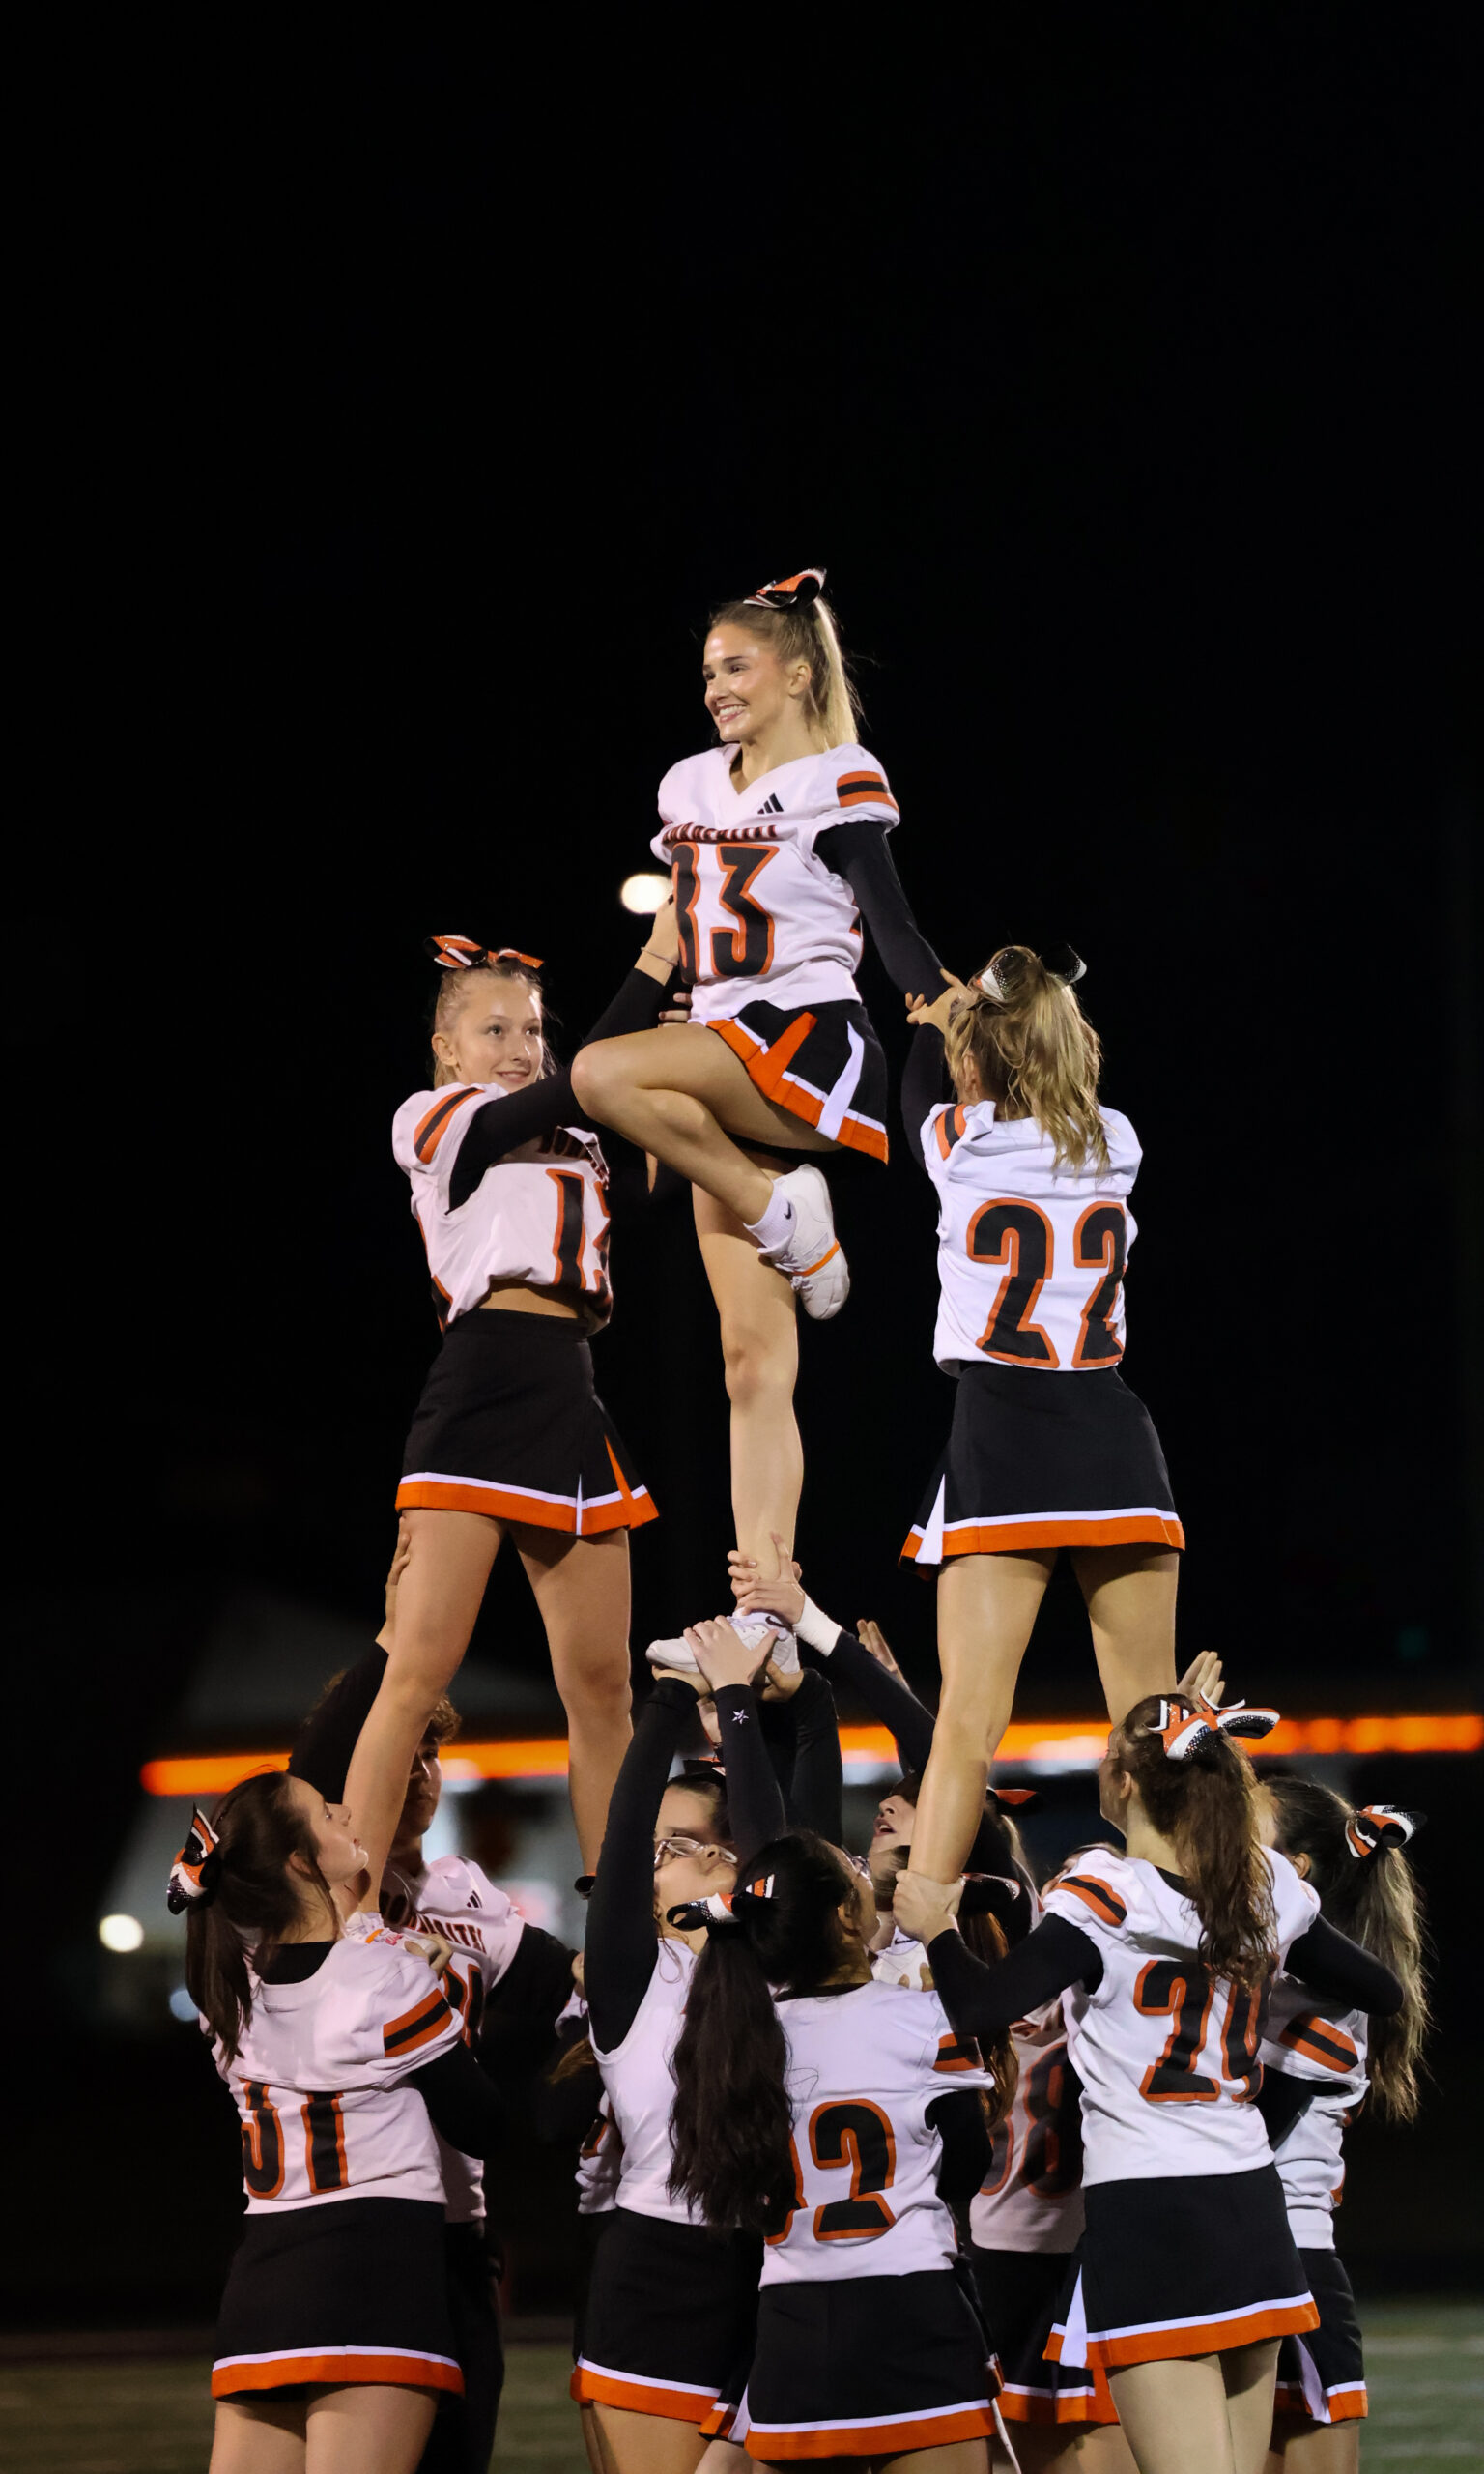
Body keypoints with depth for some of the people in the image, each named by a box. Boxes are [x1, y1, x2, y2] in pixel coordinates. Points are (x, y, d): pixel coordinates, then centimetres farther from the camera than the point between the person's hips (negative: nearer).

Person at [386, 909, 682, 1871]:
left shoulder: (573, 1139, 23)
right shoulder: (433, 1119, 2)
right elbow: (582, 1086, -9)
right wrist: (656, 960, -8)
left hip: (570, 1403, 7)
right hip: (482, 1386, -7)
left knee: (601, 1682, 7)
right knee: (424, 1666, -14)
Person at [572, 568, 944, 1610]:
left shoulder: (840, 784, -3)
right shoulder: (692, 789, 18)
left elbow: (894, 928, -11)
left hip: (812, 1049, -7)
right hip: (725, 1079, 7)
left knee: (603, 1074, -31)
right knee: (755, 1361, -2)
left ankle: (781, 1207, -14)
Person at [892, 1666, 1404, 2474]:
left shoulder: (1103, 1899, -11)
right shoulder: (1269, 1886, 6)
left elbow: (984, 2008, -20)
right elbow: (1380, 1991, 20)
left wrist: (936, 1929, 0)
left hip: (1144, 2219, -6)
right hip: (1252, 2209, 6)